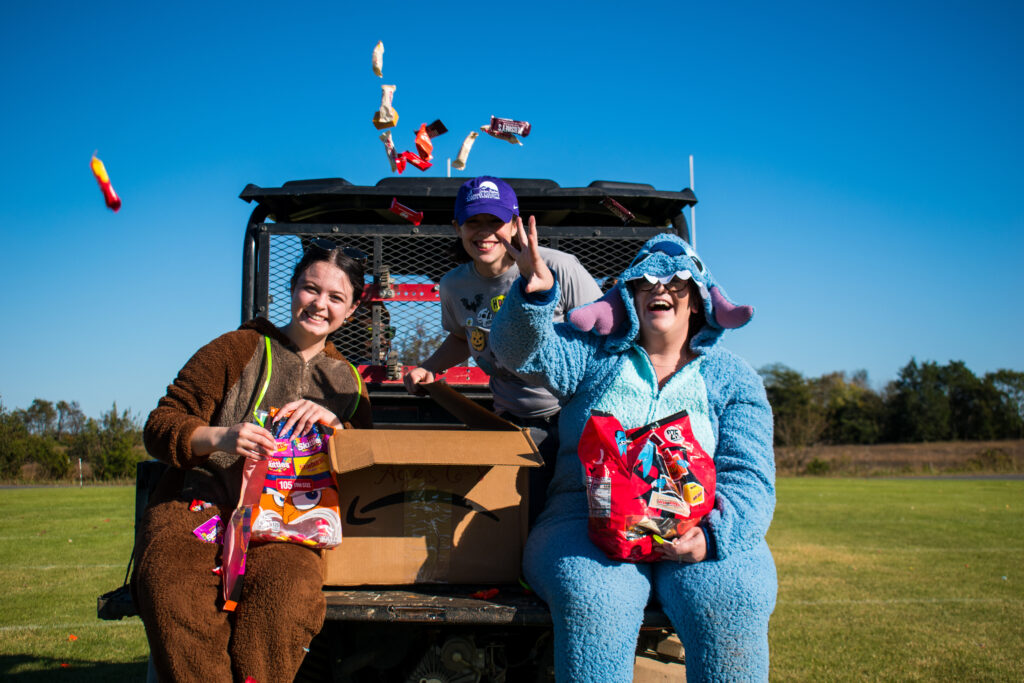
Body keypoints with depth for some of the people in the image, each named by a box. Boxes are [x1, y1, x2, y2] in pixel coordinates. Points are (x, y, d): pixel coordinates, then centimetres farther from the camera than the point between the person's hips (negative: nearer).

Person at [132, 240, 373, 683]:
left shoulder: (346, 381, 21)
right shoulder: (238, 349, 11)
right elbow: (159, 428, 5)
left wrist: (332, 423, -5)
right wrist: (220, 437, -16)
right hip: (198, 507, -1)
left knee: (288, 591, -34)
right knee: (175, 593, -34)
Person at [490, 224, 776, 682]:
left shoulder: (731, 378, 13)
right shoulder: (593, 354, 14)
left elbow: (749, 477, 4)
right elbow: (522, 349, -2)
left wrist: (714, 534, -17)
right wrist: (534, 293, -24)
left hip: (698, 529, 1)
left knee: (732, 604, -31)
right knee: (591, 598, -33)